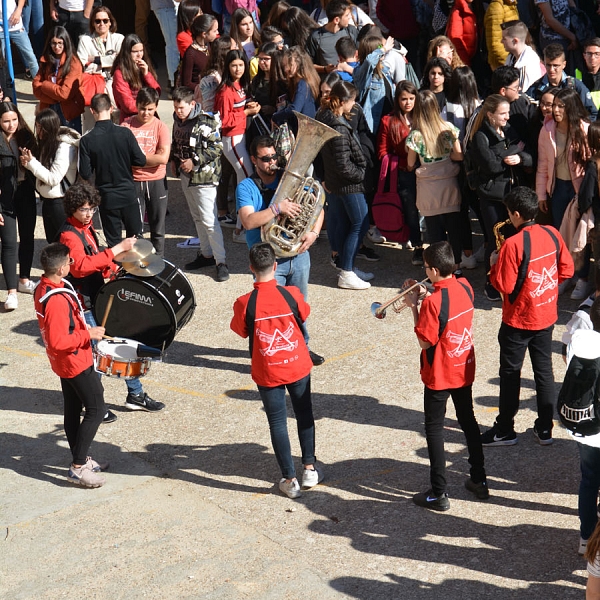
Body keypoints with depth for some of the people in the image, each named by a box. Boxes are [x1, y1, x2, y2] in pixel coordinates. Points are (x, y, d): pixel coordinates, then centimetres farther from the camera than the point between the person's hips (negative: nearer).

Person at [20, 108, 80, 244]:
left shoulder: (65, 147, -21)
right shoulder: (47, 143, 6)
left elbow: (54, 178, -22)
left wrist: (31, 162, -20)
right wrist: (28, 162, -6)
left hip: (61, 202, -9)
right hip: (48, 201, 9)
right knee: (52, 243, 18)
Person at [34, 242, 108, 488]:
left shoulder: (43, 287, 1)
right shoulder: (57, 300, -31)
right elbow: (58, 341, -31)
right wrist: (88, 334, -21)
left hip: (66, 363, 10)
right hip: (76, 362, -10)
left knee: (72, 410, 18)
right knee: (96, 409, -2)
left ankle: (81, 459, 30)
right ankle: (78, 468, 0)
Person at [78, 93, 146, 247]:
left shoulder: (87, 140, -12)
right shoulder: (125, 133, -11)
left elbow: (85, 174, -11)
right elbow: (141, 161, -7)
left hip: (106, 198, 0)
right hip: (128, 194, 1)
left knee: (114, 243, 10)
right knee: (136, 237, 15)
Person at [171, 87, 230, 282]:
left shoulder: (205, 121, -18)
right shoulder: (178, 120, 6)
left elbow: (217, 147, -18)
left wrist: (195, 162, -21)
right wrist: (174, 160, 6)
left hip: (203, 176, -8)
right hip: (186, 176, 8)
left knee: (209, 219, -10)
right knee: (197, 217, 17)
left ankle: (221, 261, -5)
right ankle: (206, 254, 29)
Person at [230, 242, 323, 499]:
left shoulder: (244, 304, -20)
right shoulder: (291, 294, -16)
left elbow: (241, 331, -3)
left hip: (267, 374, -1)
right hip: (298, 367, 2)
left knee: (277, 423, 11)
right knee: (304, 415, 21)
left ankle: (289, 480, 17)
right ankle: (309, 469, 31)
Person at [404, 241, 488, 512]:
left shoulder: (433, 302, -27)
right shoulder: (465, 287, -5)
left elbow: (424, 341, -19)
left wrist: (414, 306, -12)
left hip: (439, 375, -7)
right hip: (465, 369, 7)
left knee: (434, 429, 5)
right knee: (468, 421, 21)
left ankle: (438, 494, 9)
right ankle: (479, 480, 31)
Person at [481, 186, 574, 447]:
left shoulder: (513, 244, -23)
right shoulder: (553, 234, -3)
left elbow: (505, 286, -21)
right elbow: (567, 270, 4)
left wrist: (494, 265, -5)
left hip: (518, 320, -6)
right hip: (547, 316, 6)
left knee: (510, 373, 7)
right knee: (544, 370, 15)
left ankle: (505, 430, 16)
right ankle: (545, 428, 22)